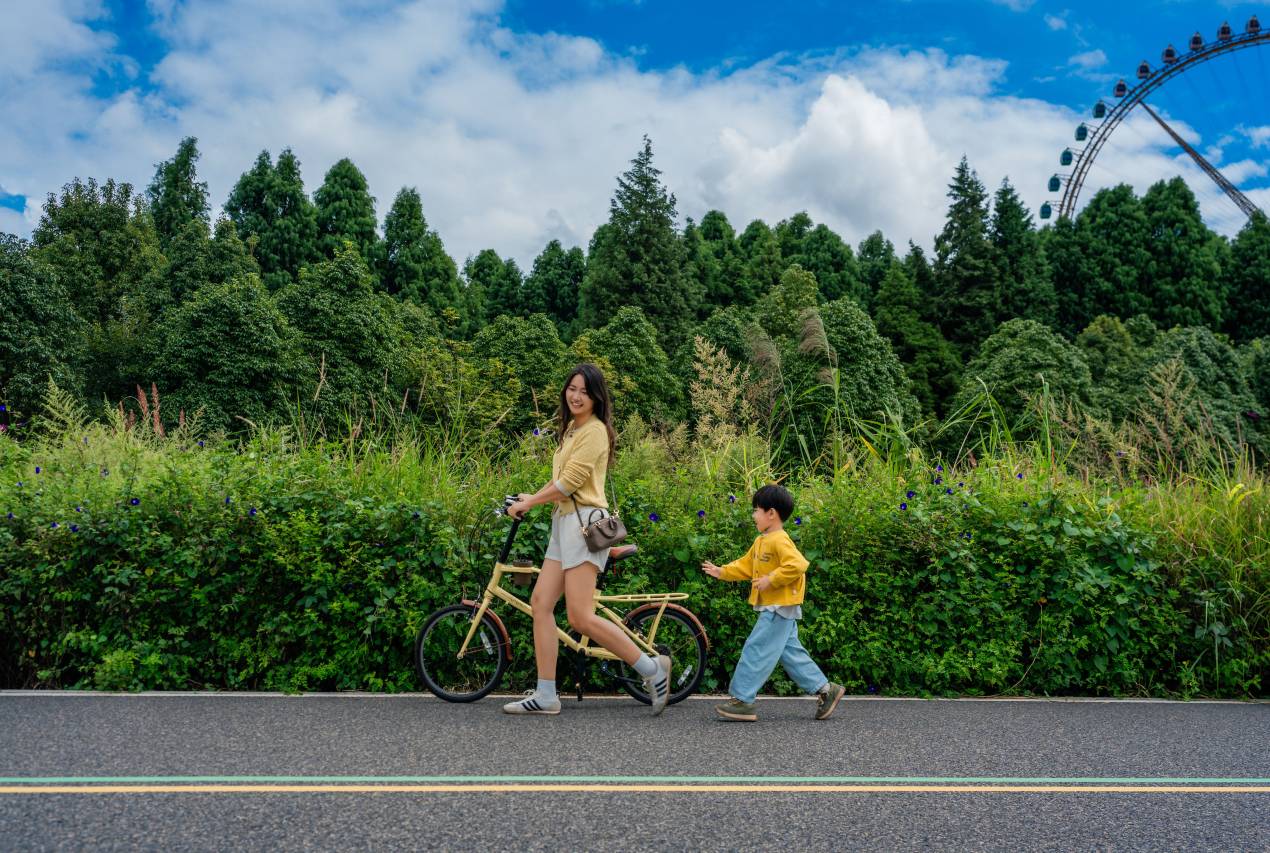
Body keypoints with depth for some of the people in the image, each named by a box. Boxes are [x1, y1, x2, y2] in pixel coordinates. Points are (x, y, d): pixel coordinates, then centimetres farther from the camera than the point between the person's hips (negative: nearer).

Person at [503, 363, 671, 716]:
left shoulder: (595, 431, -11)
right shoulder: (572, 428, 20)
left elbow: (567, 484, -15)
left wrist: (528, 503, -4)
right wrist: (532, 498, 12)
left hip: (584, 521, -10)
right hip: (564, 522, 10)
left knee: (581, 617, -12)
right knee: (540, 602, 3)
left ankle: (652, 668, 1)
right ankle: (545, 696, 7)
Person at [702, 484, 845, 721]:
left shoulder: (780, 541, -18)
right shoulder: (761, 541, 13)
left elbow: (797, 565, -30)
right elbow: (746, 566, 22)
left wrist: (770, 580, -24)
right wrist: (722, 572, 15)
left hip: (779, 608, -10)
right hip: (774, 608, 10)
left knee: (757, 651, -6)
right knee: (790, 652, 14)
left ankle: (741, 700, -1)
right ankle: (825, 689, 20)